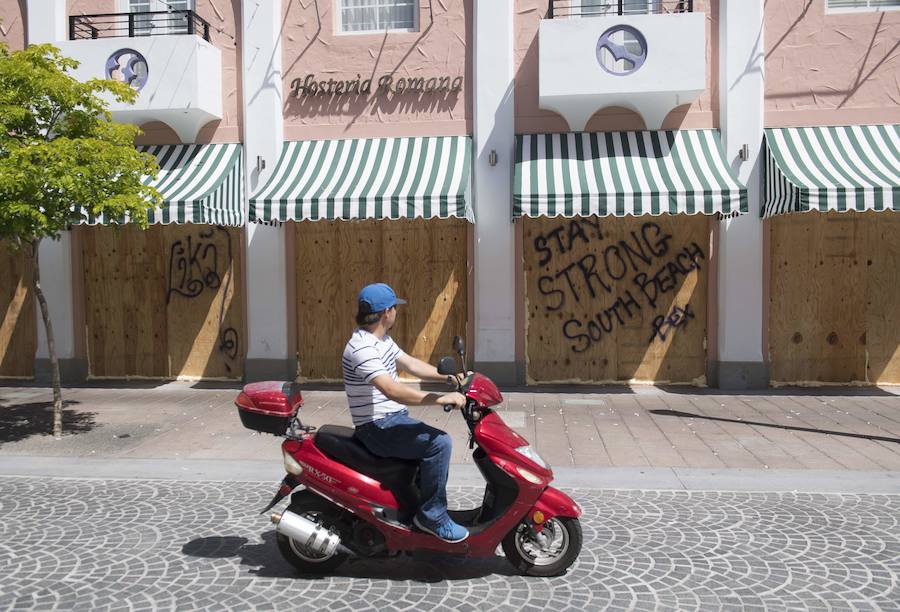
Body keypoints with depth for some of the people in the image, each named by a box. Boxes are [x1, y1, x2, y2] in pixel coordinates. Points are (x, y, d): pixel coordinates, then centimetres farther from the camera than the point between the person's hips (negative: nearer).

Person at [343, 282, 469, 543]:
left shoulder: (382, 340, 10)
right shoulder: (362, 348, -23)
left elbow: (411, 364, 16)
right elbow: (392, 390, -34)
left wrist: (450, 377, 6)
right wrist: (441, 398, -35)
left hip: (394, 418, 11)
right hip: (378, 427, -11)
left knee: (439, 441, 20)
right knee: (439, 443, -24)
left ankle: (428, 505, 27)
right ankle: (432, 516, -10)